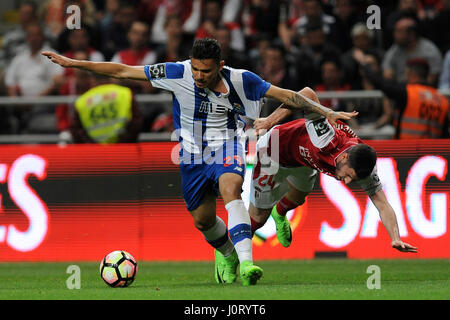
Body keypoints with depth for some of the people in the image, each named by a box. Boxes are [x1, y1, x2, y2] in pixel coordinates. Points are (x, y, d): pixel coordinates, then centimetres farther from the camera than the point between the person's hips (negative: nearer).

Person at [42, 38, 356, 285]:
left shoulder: (239, 80, -18)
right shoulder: (177, 73, -17)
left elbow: (284, 95, -10)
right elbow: (122, 71, -14)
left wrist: (326, 112, -13)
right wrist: (71, 63, -16)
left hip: (227, 148, -3)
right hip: (193, 153, 3)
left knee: (230, 188, -33)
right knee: (202, 220, 7)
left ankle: (246, 262, -42)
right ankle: (226, 252, 42)